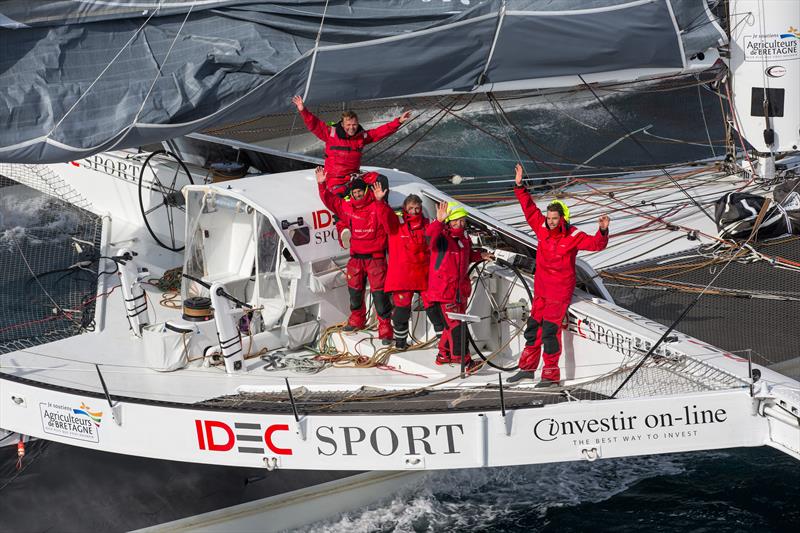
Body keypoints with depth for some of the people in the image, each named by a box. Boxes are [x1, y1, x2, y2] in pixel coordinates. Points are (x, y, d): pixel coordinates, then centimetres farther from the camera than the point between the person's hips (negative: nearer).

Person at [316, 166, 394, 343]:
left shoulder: (377, 207, -12)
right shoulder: (348, 207, 5)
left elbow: (388, 220, -30)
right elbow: (330, 200, 12)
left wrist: (380, 201, -45)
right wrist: (322, 185, 0)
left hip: (375, 257, -6)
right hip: (356, 257, 6)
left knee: (379, 293, -8)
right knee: (354, 290, 18)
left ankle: (385, 329, -2)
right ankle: (357, 319, 41)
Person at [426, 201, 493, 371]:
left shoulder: (465, 239, 8)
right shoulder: (441, 237, -15)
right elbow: (431, 233, -39)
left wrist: (480, 255, 8)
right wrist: (439, 221, -55)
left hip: (460, 290, 8)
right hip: (443, 291, -8)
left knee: (453, 324, 17)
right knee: (455, 325, -10)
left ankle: (444, 354, 35)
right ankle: (464, 360, -5)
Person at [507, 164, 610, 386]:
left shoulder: (573, 236, -13)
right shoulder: (542, 228, 1)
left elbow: (595, 244, -21)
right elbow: (529, 208, 5)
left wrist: (603, 231, -41)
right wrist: (520, 186, -1)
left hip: (560, 291, -6)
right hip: (541, 288, 6)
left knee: (549, 330, -9)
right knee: (533, 327, 13)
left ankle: (551, 374, -1)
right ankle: (528, 368, 25)